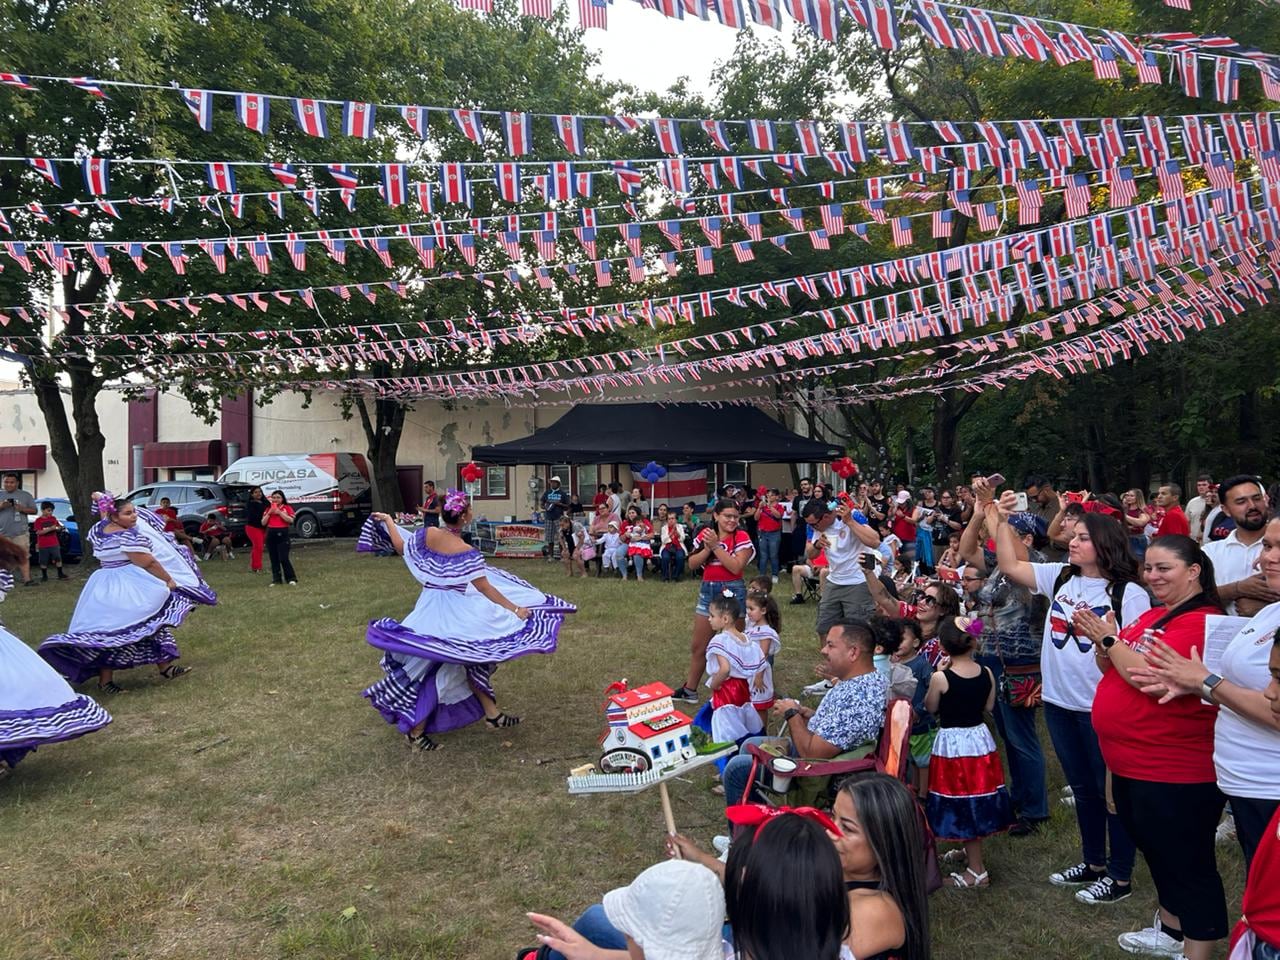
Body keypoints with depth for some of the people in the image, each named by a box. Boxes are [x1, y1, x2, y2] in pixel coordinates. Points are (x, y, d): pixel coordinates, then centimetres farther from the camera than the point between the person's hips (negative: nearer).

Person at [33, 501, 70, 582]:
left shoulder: (53, 519, 9)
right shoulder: (38, 520, -4)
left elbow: (58, 528, 14)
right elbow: (39, 532, -14)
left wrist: (60, 528, -10)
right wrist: (50, 529, -23)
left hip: (54, 544, 3)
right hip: (43, 545, -3)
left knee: (58, 559, 1)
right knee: (43, 561, 3)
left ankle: (60, 574, 8)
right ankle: (44, 576, 14)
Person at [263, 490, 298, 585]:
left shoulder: (287, 508, 1)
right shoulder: (268, 509, 13)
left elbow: (291, 520, -11)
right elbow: (263, 523, 8)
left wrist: (279, 512, -14)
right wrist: (269, 513, -4)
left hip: (282, 534, -5)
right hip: (271, 534, 5)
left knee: (283, 558, -10)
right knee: (274, 559, 6)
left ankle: (292, 578, -3)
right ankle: (276, 579, 12)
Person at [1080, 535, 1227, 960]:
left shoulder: (1201, 622, -19)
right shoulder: (1152, 616, 11)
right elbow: (1114, 666, 14)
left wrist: (1111, 639, -17)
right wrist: (1101, 642, -6)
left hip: (1174, 771, -10)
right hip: (1132, 761, 10)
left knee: (1188, 863, 2)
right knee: (1155, 849, 24)